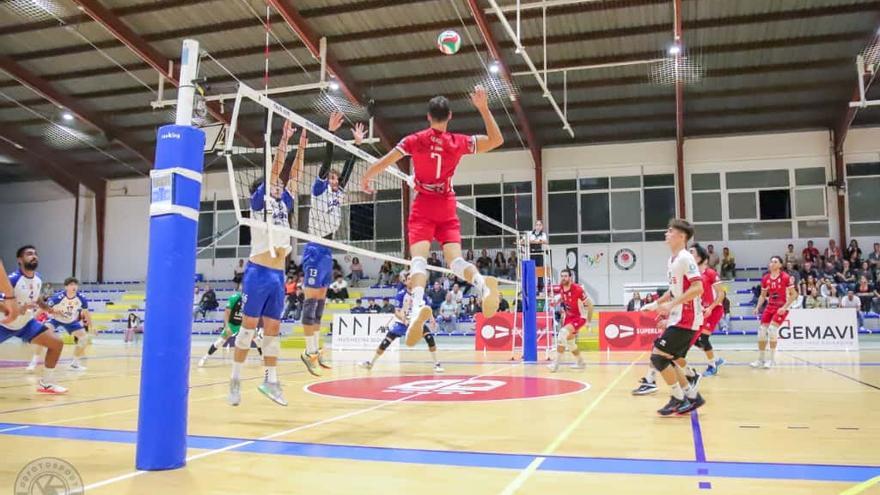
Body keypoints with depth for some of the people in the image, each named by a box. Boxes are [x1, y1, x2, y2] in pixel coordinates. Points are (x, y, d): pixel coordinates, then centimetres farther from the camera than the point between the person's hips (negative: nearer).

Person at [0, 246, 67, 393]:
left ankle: (46, 383, 7)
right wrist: (18, 310, -43)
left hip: (26, 323, 6)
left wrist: (48, 308, 3)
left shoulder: (38, 279, -3)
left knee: (57, 343, -3)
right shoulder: (13, 279, -26)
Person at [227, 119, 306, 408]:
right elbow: (275, 169, -5)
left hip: (278, 276, 6)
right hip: (258, 273, -6)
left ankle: (270, 380, 10)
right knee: (249, 325, -3)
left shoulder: (284, 204, 16)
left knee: (273, 328, 6)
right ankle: (235, 379, 4)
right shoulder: (259, 201, 1)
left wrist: (301, 148, 13)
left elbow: (293, 175, 18)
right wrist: (285, 139, -3)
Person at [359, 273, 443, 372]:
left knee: (429, 337, -21)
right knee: (386, 342, -6)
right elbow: (397, 312, -20)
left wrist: (431, 319, -24)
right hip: (401, 321, -1)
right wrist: (403, 318, -41)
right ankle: (371, 363, 11)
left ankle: (436, 364, -10)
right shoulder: (401, 294, -18)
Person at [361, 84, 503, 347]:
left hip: (423, 207, -2)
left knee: (418, 257, -16)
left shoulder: (415, 140, -1)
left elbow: (382, 163, 0)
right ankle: (483, 283, -38)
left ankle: (418, 303, -42)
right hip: (447, 207, 2)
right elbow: (497, 140, 9)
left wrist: (366, 178, 20)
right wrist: (483, 108, 3)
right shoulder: (458, 142, 3)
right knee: (455, 258, -5)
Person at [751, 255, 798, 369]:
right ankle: (761, 359, 13)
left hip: (782, 307, -6)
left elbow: (793, 294, -10)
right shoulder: (765, 279, 4)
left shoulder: (785, 277, -12)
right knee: (762, 330, -1)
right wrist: (757, 307, 1)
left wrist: (784, 307, -19)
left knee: (772, 329, -20)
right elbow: (763, 295, 14)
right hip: (770, 306, 6)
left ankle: (772, 359, -5)